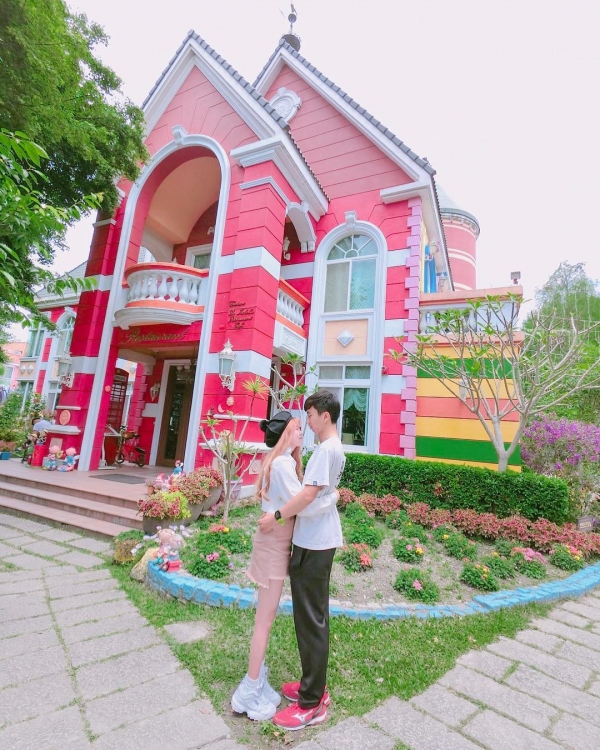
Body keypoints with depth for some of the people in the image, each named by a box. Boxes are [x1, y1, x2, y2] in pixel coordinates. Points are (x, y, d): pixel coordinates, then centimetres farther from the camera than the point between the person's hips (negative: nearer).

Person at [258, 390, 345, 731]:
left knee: (310, 620, 2)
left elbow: (309, 494, -23)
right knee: (315, 616, 19)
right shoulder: (335, 448, 12)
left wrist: (277, 516, -14)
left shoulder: (327, 449, -19)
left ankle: (312, 704, 18)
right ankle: (316, 686, 34)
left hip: (314, 542, -10)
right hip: (320, 540, 10)